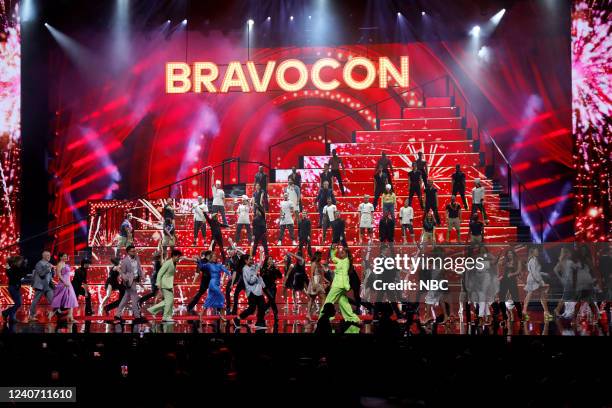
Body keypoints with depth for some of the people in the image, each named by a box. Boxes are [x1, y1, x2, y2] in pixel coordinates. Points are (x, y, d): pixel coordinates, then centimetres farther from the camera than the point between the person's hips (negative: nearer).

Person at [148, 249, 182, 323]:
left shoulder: (174, 264, 12)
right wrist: (159, 283, -21)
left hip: (169, 284, 10)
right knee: (170, 299, -9)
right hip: (165, 284, -10)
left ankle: (153, 309, 17)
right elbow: (160, 273, -17)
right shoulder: (168, 263, -15)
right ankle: (166, 317, -3)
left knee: (168, 301, 11)